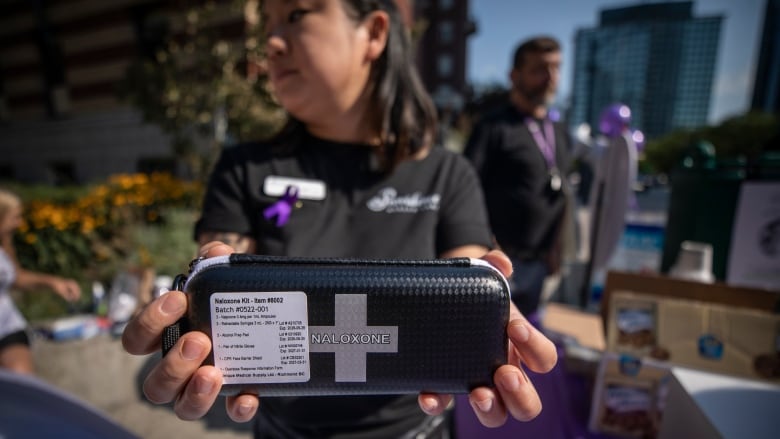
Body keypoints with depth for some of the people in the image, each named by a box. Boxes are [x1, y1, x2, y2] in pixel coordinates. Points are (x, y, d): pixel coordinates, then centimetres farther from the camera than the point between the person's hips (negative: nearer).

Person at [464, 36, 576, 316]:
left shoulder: (560, 133, 13)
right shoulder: (494, 128, -9)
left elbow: (560, 196, 18)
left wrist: (555, 249, 14)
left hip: (539, 262, 7)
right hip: (501, 261, -7)